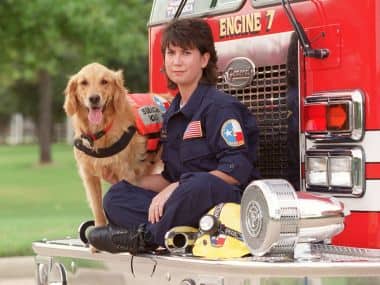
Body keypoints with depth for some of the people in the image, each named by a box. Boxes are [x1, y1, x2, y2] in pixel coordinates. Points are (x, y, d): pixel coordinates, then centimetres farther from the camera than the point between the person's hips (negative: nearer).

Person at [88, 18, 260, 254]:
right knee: (116, 196, -4)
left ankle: (146, 236, -20)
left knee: (199, 185, -41)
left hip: (228, 199, -8)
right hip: (184, 203, 8)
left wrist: (178, 188, -20)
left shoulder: (220, 106, -7)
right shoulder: (173, 114, 19)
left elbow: (236, 170, -17)